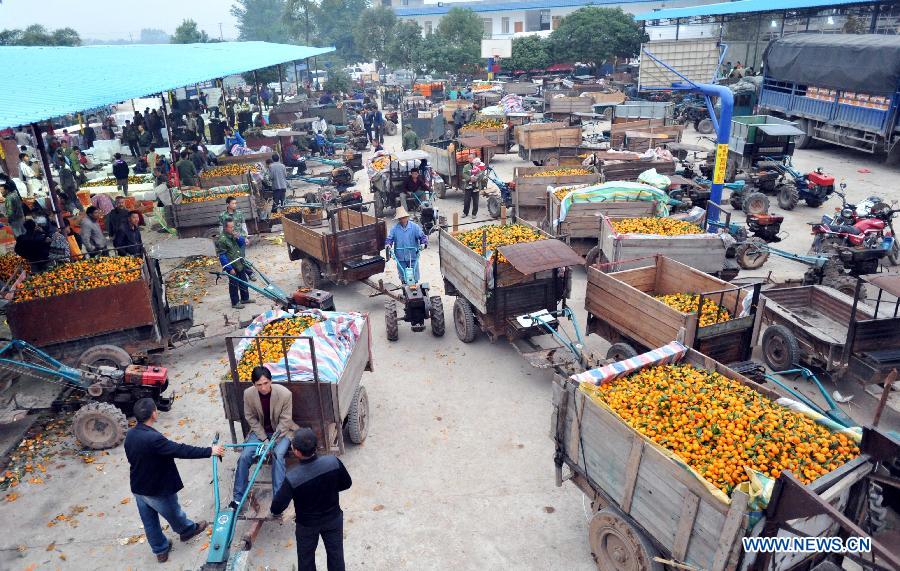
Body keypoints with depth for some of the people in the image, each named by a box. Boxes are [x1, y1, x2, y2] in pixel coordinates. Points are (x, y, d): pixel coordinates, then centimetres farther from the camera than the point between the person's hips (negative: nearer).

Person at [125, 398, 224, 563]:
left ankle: (160, 550, 39)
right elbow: (181, 450, -34)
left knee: (149, 523, 22)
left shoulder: (130, 435, -6)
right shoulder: (153, 438, -34)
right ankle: (188, 530, 46)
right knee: (174, 514, 21)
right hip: (157, 490, -7)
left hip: (138, 488, 7)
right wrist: (209, 451, -29)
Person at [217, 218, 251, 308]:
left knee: (244, 281, 18)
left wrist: (238, 237, -9)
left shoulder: (233, 234, 3)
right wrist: (230, 268, -20)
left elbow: (242, 243, 14)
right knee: (234, 284, 5)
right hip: (232, 266, -8)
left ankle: (245, 298, 34)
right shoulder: (221, 240, -20)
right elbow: (222, 256, -20)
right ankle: (235, 303, 18)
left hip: (240, 263, 8)